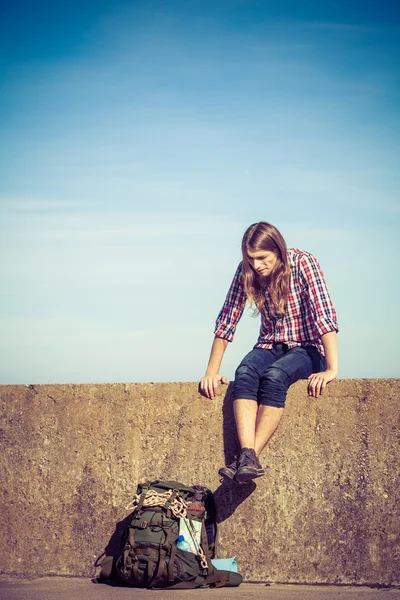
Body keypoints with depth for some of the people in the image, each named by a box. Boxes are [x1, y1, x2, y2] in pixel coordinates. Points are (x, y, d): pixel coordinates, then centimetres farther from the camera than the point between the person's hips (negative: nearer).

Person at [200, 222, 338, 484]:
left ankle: (248, 458, -39)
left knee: (274, 376, -35)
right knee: (244, 373, -31)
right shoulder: (246, 272, -3)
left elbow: (325, 315, -24)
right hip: (270, 347, 4)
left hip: (306, 349, -3)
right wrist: (211, 372, -8)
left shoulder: (303, 263, -17)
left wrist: (332, 370, -32)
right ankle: (248, 457, -45)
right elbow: (226, 320, -1)